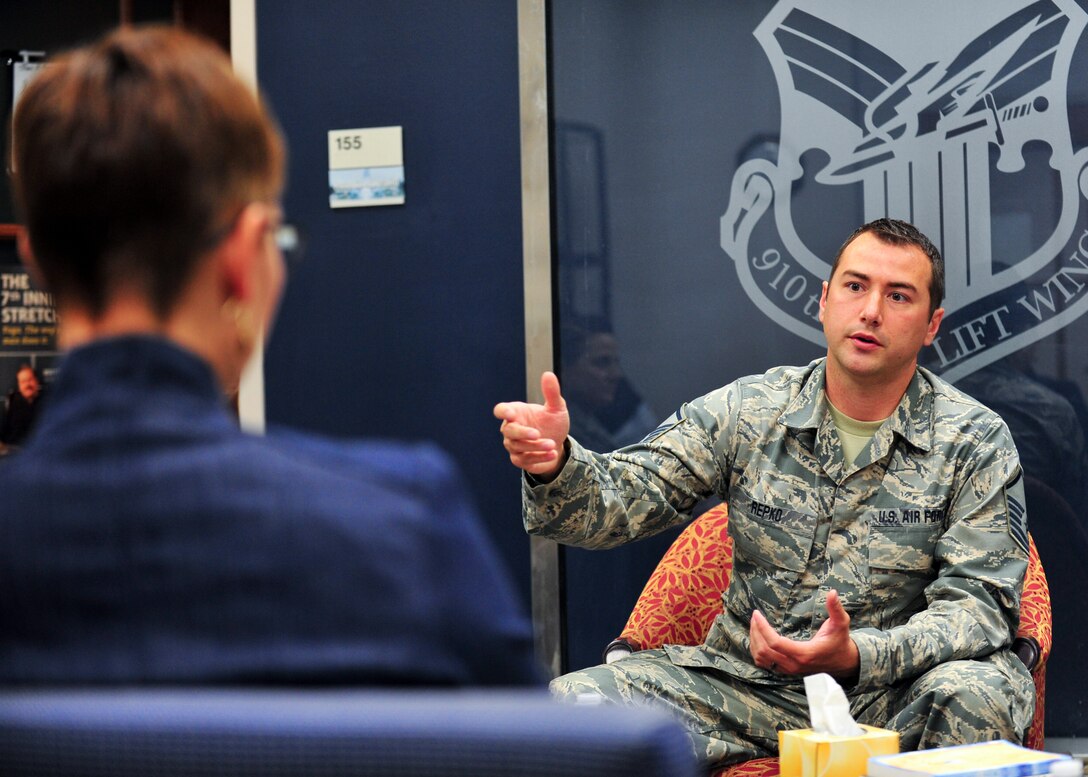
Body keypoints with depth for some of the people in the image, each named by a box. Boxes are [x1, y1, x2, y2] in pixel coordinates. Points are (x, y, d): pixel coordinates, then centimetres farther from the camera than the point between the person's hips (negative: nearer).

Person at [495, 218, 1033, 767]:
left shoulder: (975, 443, -3)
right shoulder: (746, 411, 2)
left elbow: (979, 603, -10)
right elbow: (622, 498, -4)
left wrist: (857, 655, -29)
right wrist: (555, 466, -29)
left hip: (892, 692, -1)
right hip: (749, 681, 2)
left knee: (976, 692, -36)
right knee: (571, 701, -20)